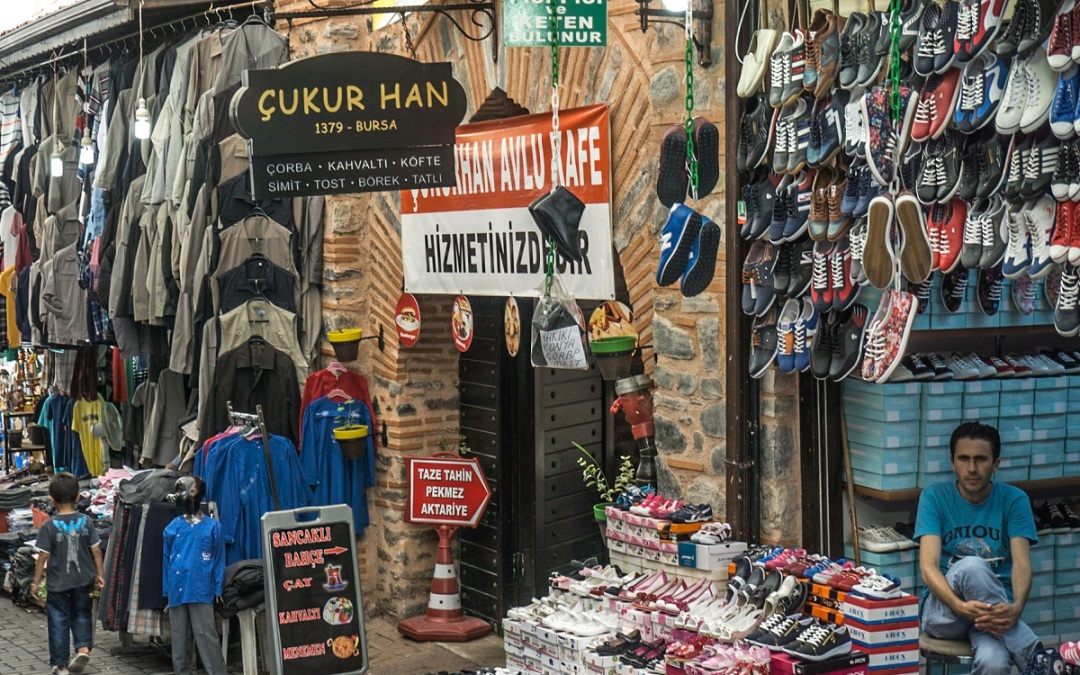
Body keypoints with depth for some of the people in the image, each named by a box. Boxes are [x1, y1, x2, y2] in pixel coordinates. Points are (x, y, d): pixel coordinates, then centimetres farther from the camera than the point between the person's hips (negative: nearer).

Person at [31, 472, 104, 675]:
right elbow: (96, 550, -2)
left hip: (58, 583, -3)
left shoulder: (49, 526, -13)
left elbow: (43, 556, -11)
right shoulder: (86, 521, -5)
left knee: (58, 621, 7)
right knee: (81, 614, 23)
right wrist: (100, 574, 9)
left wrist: (36, 582, -1)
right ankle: (83, 647, 5)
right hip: (83, 580, 3)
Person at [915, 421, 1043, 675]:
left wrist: (1016, 606, -33)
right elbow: (928, 566, -13)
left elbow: (1022, 563, -10)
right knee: (971, 565, -36)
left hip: (996, 606, -1)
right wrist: (960, 606, -34)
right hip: (943, 610, 1)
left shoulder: (1014, 500, 3)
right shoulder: (934, 498, -1)